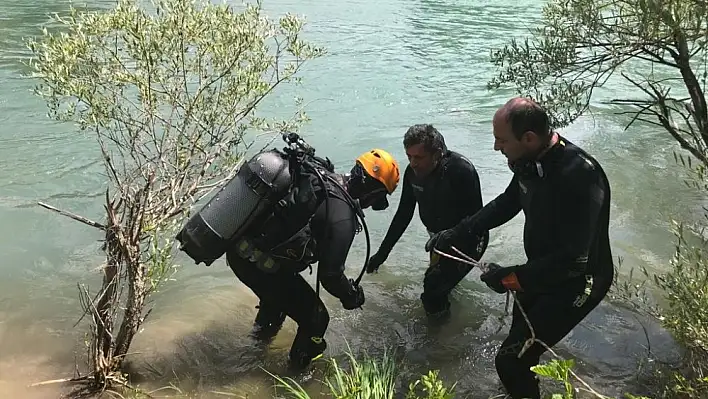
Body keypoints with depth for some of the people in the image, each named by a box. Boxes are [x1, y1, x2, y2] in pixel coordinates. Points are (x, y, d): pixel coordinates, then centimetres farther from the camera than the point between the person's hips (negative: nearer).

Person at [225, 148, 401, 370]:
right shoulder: (342, 217, -20)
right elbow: (330, 274, -18)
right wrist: (351, 295, 3)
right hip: (258, 265, -9)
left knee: (283, 286, 39)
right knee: (315, 318, 9)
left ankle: (264, 329, 64)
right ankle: (300, 369, 32)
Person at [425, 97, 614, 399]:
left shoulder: (579, 175, -36)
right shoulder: (531, 159, -11)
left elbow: (573, 260, -34)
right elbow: (507, 203, 8)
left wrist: (510, 277, -26)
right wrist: (457, 232, 2)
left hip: (576, 283, -9)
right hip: (543, 269, 9)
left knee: (510, 360, -9)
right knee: (520, 332, 30)